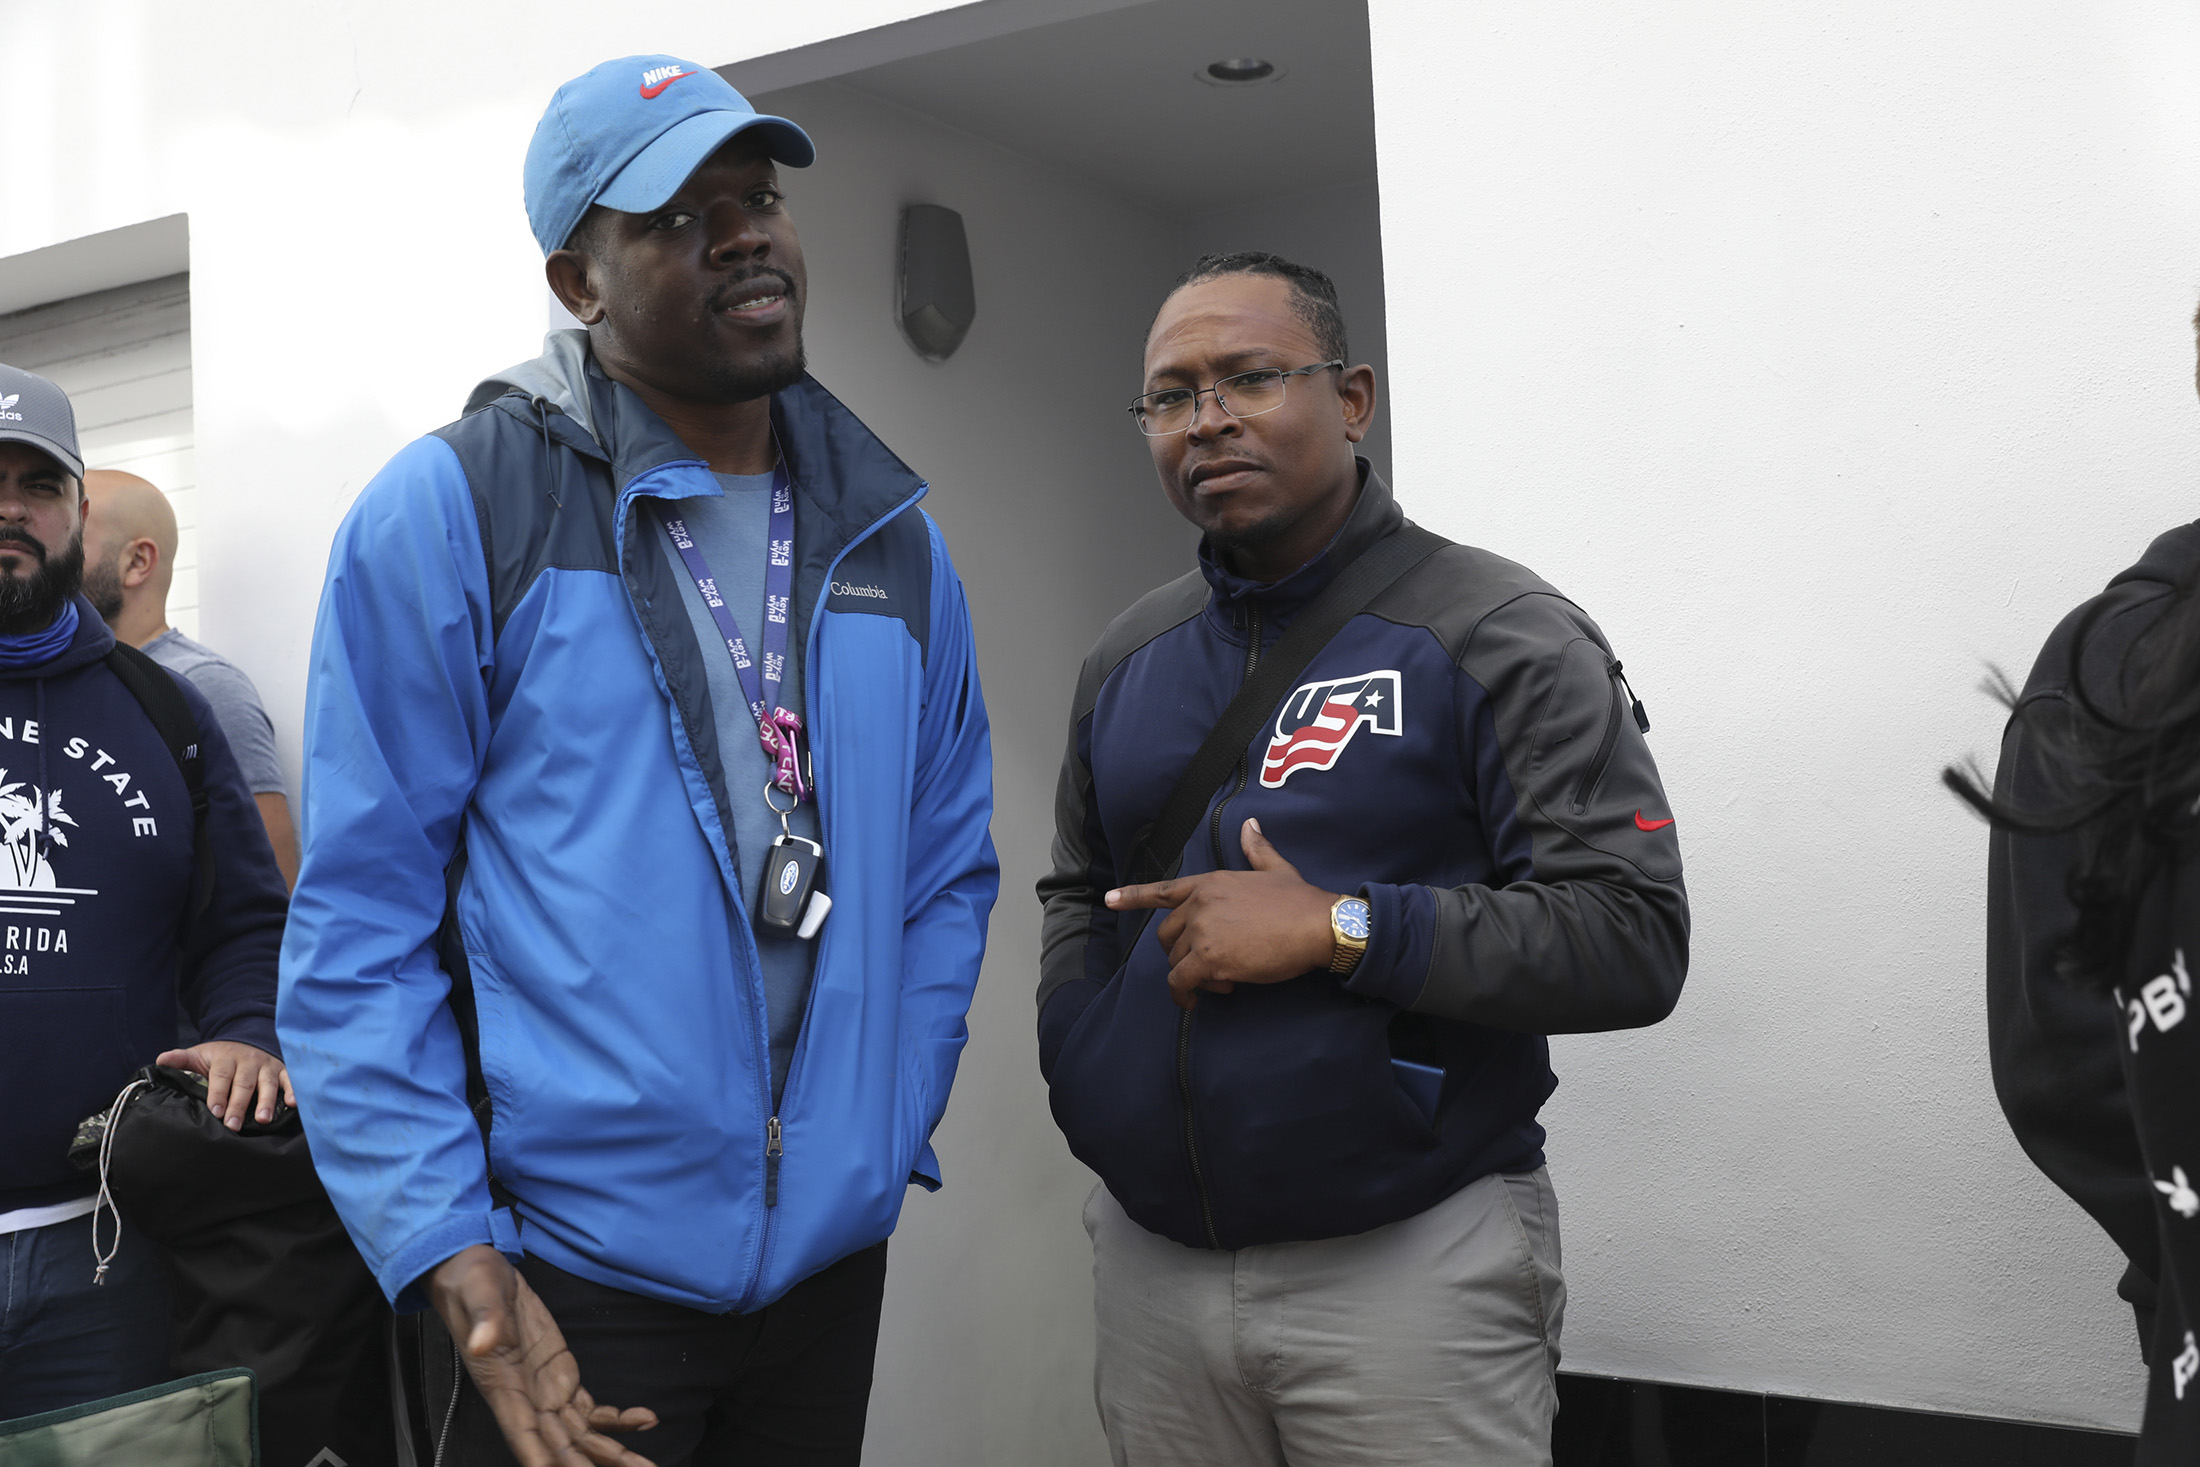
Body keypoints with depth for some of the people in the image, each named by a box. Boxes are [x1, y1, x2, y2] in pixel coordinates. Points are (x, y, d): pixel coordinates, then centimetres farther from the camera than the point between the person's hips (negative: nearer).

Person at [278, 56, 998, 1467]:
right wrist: (449, 1253, -16)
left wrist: (891, 1128, 3)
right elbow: (362, 919, -11)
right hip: (571, 1272, -5)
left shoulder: (893, 535, 6)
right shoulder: (449, 511, -9)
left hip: (835, 1256, 5)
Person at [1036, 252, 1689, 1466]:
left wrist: (1337, 930, -21)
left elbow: (1634, 936, -14)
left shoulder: (1499, 635, -7)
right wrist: (1081, 1067, 4)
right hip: (1148, 1261, 5)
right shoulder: (1125, 660, 10)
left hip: (1410, 1262, -5)